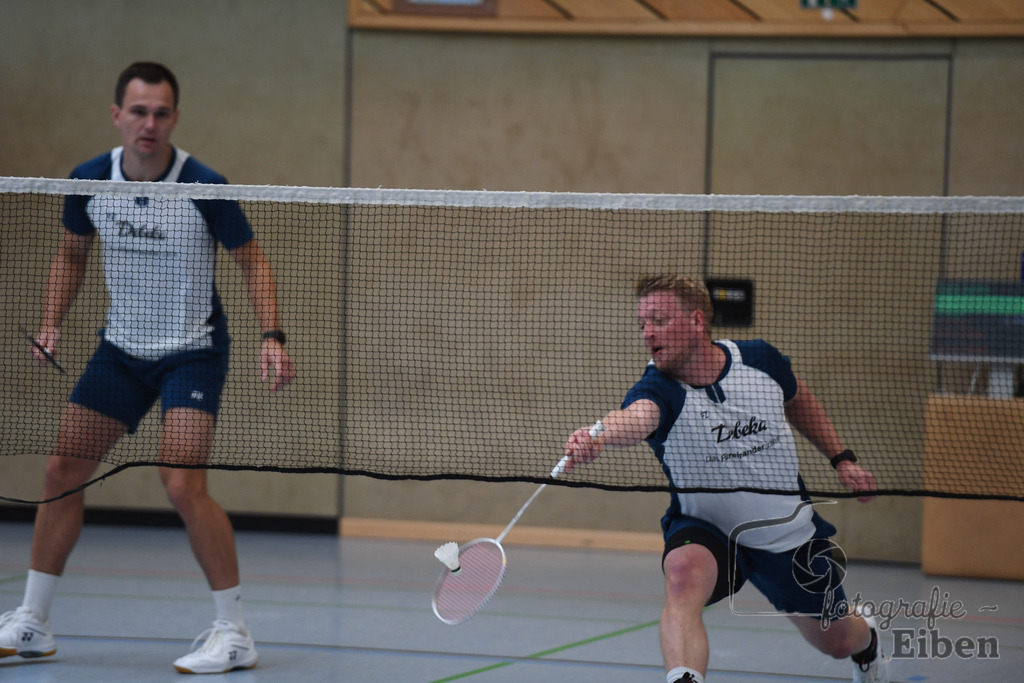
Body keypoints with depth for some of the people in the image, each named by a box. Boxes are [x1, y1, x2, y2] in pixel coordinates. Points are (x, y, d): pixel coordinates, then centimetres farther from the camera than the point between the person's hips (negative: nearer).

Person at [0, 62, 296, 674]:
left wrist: (272, 337, -19)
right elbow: (71, 254, 12)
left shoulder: (206, 188, -18)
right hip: (121, 348, 5)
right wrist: (52, 324, -1)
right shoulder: (89, 181, -6)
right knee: (62, 471, 3)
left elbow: (254, 261, -7)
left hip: (192, 351, -5)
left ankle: (235, 633, -8)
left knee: (183, 485, -19)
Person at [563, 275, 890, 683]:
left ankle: (866, 638, 55)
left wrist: (842, 460, 9)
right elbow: (636, 418, -51)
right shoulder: (657, 388, -25)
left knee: (838, 642, 18)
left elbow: (798, 398, 11)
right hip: (705, 529, -2)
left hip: (788, 531, 3)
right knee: (683, 571, -39)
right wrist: (598, 435, -73)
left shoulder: (760, 360, -13)